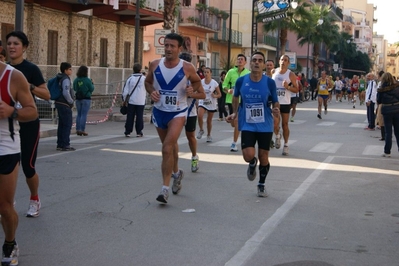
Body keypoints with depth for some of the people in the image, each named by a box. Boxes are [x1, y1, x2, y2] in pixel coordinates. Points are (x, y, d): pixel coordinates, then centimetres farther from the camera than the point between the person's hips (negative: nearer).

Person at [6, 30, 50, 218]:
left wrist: (29, 86, -25)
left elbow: (47, 95, -11)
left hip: (28, 125, -4)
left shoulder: (31, 69, -8)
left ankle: (34, 200, 24)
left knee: (28, 166, 1)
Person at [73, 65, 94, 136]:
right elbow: (91, 89, -5)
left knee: (79, 114, 12)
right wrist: (92, 83, 12)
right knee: (84, 114, -3)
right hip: (86, 98, -5)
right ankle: (82, 130, -5)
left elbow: (74, 89, 12)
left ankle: (78, 129, 10)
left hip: (78, 99, 5)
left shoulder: (76, 80, 1)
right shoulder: (87, 80, -13)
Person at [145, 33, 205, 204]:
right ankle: (176, 173, 48)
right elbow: (148, 82, 12)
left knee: (167, 147, -19)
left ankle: (165, 188, -14)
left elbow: (197, 81, 6)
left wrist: (192, 90, -14)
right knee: (170, 145, 21)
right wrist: (151, 92, -8)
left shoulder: (187, 68, -12)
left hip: (178, 113, -4)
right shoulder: (155, 65, -5)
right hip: (159, 111, 4)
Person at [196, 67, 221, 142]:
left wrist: (215, 96, -23)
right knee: (200, 116, -23)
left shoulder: (214, 83, -9)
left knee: (209, 120, 7)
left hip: (211, 104, -1)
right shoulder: (201, 82, -3)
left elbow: (219, 94, -3)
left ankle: (208, 135, 28)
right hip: (202, 102, 1)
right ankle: (201, 130, 2)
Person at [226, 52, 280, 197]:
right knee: (248, 155, -16)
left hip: (265, 126, 0)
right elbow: (236, 97, 15)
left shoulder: (270, 82, -9)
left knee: (263, 158, 6)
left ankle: (262, 185, 31)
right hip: (247, 125, 0)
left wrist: (276, 109, -20)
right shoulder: (241, 81, -5)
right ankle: (252, 164, 23)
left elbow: (275, 102, 1)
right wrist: (235, 113, 8)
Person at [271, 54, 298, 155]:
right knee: (275, 123, -6)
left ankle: (286, 145, 15)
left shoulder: (291, 74, -3)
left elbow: (296, 89, -2)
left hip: (285, 103, -1)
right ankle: (277, 136, 26)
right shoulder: (274, 72, 4)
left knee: (285, 124, 3)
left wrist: (288, 87, -19)